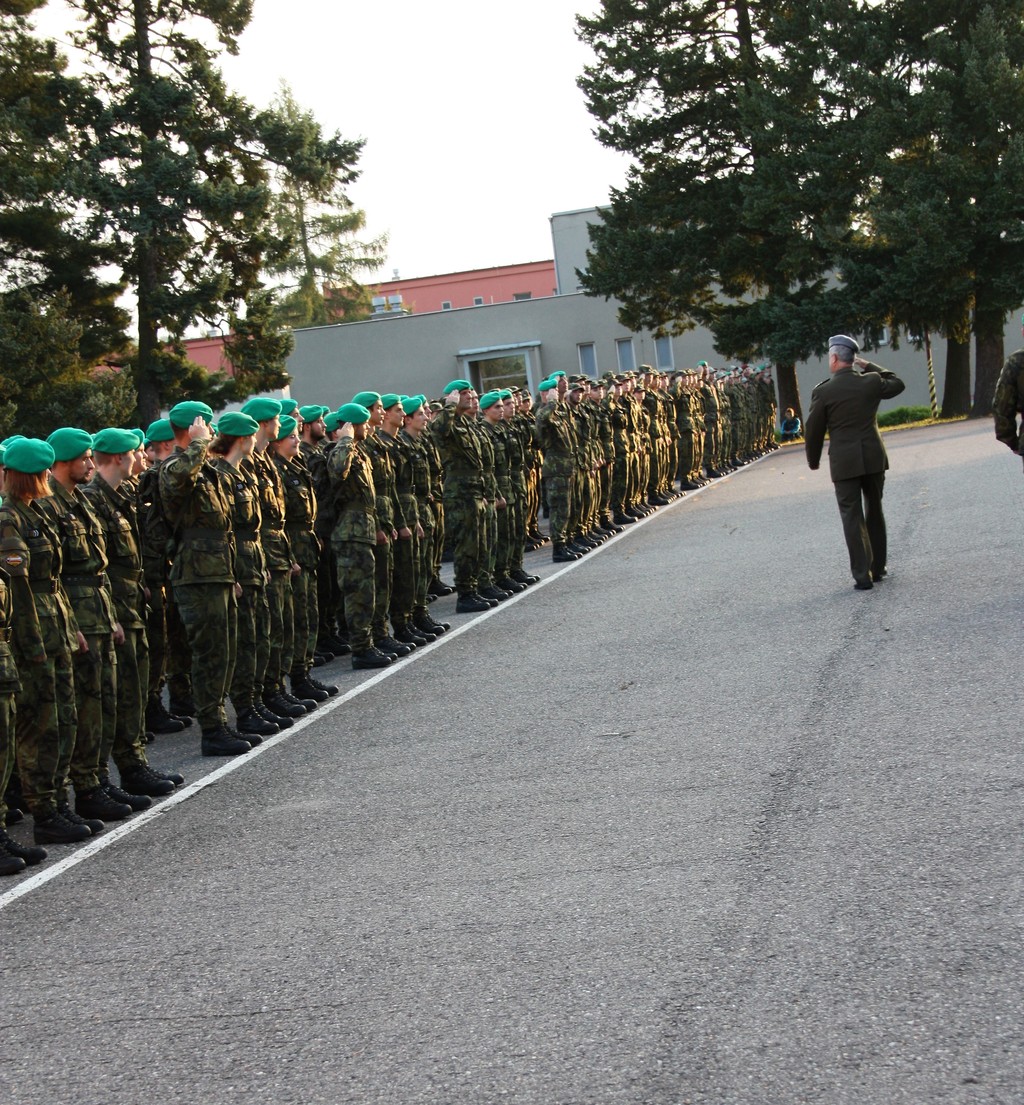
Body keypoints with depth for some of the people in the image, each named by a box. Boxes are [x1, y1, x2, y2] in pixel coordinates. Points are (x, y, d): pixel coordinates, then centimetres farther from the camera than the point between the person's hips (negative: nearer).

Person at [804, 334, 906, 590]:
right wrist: (870, 366, 20)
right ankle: (878, 567, 27)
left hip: (844, 462, -4)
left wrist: (813, 460, 13)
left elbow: (813, 431, -3)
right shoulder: (871, 382, -1)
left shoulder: (823, 392, -10)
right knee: (874, 512, 18)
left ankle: (862, 575, -1)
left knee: (852, 518, 2)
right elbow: (897, 384, 21)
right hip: (874, 458, 4)